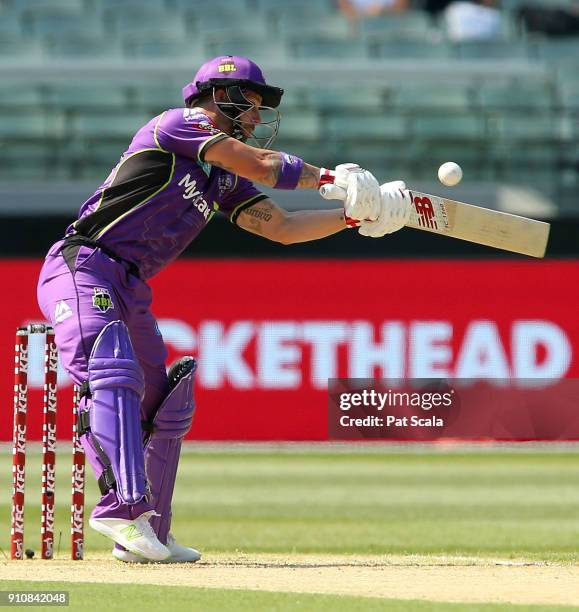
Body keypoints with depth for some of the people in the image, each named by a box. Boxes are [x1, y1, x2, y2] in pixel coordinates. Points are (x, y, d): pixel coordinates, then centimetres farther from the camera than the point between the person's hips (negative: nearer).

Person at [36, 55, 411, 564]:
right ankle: (125, 507, -44)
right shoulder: (179, 124, -4)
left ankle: (147, 535, 22)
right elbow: (261, 166, -10)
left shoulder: (224, 179, 21)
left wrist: (356, 214, 10)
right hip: (82, 270, -10)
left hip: (131, 292, 10)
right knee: (115, 375, -29)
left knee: (164, 406, 13)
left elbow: (281, 227, 19)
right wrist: (330, 178, 2)